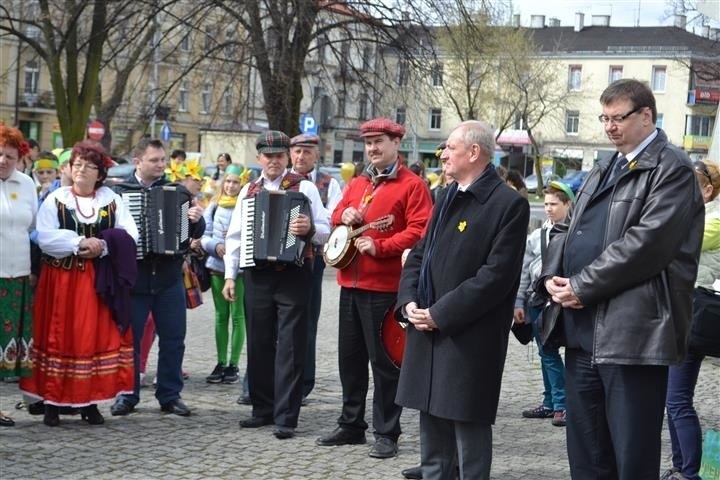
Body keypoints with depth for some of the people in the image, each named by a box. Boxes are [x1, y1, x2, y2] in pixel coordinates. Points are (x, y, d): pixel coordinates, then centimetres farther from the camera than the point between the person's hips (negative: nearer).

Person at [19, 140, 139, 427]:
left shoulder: (112, 200, 8)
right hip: (61, 280, -1)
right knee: (59, 338, 0)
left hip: (99, 282, 1)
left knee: (97, 337, 0)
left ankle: (90, 402, 8)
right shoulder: (55, 199, 4)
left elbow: (129, 236, -1)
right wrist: (81, 243, -17)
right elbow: (45, 238, -9)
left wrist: (103, 246, -16)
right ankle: (52, 402, 6)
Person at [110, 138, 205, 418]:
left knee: (173, 339, 6)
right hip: (133, 277, -2)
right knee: (128, 339, 5)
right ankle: (127, 395, 17)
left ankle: (170, 395, 17)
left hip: (169, 277, 2)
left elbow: (196, 231, 6)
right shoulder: (119, 192, 0)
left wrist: (196, 221, -15)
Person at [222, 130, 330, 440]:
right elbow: (235, 235, 14)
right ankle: (262, 409, 21)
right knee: (259, 344, 9)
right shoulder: (248, 191, 13)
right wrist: (230, 275, 7)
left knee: (290, 347, -4)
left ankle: (286, 417, -2)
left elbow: (325, 229, -2)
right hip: (257, 275, 4)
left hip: (293, 275, -4)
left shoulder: (304, 187, 2)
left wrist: (309, 228, -24)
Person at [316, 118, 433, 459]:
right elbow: (336, 217, 25)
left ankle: (386, 433, 8)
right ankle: (351, 425, 26)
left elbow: (419, 231, -15)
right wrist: (344, 216, 2)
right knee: (349, 357, 14)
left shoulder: (412, 185, -6)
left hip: (385, 286, -7)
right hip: (350, 283, 7)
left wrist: (379, 247, -22)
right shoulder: (357, 184, 16)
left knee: (383, 361, -2)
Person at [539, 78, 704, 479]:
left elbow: (646, 242, -18)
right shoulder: (603, 171, 20)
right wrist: (552, 277, 1)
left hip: (632, 333, -8)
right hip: (584, 330, 9)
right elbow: (567, 230, 21)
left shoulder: (671, 169, -7)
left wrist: (582, 286, -15)